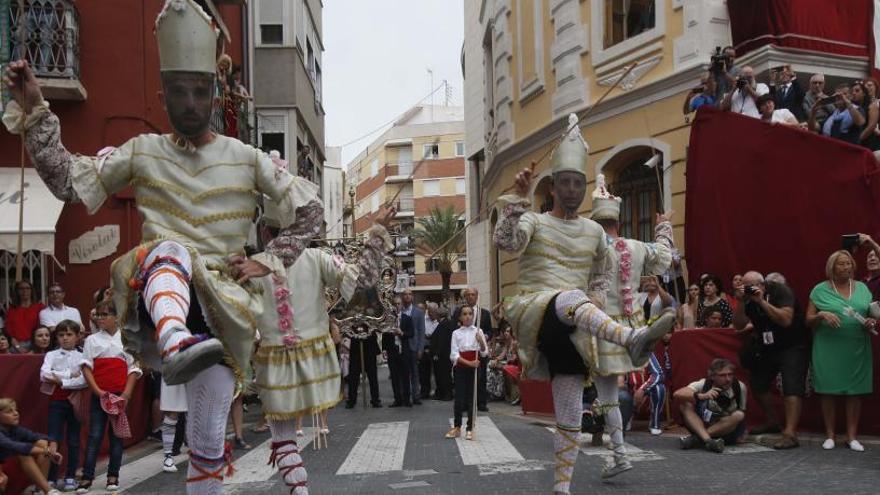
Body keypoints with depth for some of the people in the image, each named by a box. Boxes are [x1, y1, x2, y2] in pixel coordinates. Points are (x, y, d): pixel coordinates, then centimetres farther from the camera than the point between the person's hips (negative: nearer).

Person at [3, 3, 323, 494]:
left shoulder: (245, 158, 8)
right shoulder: (143, 152, 10)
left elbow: (310, 209, 11)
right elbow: (69, 181, 3)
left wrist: (269, 260, 2)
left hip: (224, 299, 1)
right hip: (154, 293, -1)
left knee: (210, 438, -5)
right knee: (170, 248, -37)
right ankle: (176, 345, -66)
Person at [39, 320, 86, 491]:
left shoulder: (82, 357, 3)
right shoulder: (51, 355, 6)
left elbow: (84, 380, -12)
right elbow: (44, 374, -12)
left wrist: (60, 380, -16)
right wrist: (69, 375, -13)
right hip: (57, 401, 0)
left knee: (73, 440, 5)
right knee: (53, 440, -3)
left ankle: (70, 477, 14)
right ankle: (51, 478, 3)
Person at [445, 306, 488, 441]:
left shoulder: (478, 332, 2)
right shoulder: (456, 333, 2)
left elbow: (485, 353, -2)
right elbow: (454, 355, -4)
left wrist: (481, 341, -22)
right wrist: (469, 363, -17)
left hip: (474, 368, 0)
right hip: (460, 368, 0)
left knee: (472, 398, 2)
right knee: (459, 398, -1)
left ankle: (470, 429, 9)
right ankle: (457, 427, 12)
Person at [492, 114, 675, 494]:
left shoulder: (595, 232, 16)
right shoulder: (533, 221, 5)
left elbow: (598, 279, 28)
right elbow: (503, 241, -17)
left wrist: (597, 303, 9)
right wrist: (518, 197, -23)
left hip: (571, 330, 5)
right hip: (533, 313, -5)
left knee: (571, 415, 0)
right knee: (570, 299, -41)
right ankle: (631, 339, -67)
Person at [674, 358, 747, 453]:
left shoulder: (740, 387, -11)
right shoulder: (703, 384, -14)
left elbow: (742, 411, 4)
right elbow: (678, 394, -29)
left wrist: (740, 433, -10)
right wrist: (701, 396, -44)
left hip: (727, 430, 0)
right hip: (701, 427, 0)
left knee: (739, 415, -30)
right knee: (684, 403, -22)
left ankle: (695, 438, -28)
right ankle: (707, 440, -41)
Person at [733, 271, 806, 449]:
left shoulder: (780, 291, -18)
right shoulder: (747, 298, -3)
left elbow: (786, 320, -31)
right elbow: (739, 325, -10)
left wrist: (762, 301, -34)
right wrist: (740, 302, -23)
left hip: (792, 347, -7)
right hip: (766, 347, 7)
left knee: (792, 388, -19)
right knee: (758, 385, 11)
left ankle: (790, 433, -26)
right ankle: (772, 422, 31)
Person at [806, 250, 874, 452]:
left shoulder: (862, 288, 11)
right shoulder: (820, 290, 3)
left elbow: (873, 313, 17)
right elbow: (808, 320, 4)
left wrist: (872, 322, -5)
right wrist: (822, 315, -16)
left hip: (857, 350, 2)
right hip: (829, 350, -2)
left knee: (855, 392, 3)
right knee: (829, 392, 1)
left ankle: (852, 436, 11)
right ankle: (830, 435, 11)